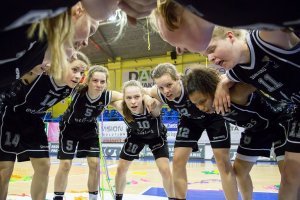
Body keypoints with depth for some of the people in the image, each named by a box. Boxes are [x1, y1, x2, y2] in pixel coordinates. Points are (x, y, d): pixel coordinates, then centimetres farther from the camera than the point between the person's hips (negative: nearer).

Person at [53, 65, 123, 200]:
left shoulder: (108, 96, -26)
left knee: (94, 163, -2)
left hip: (90, 129, 3)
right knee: (65, 165, -3)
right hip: (70, 128, -2)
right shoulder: (78, 90, -33)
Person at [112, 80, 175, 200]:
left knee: (165, 170, -11)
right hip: (135, 136, 2)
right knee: (121, 169, 7)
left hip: (156, 137, -2)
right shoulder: (121, 107, -35)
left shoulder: (152, 106, -42)